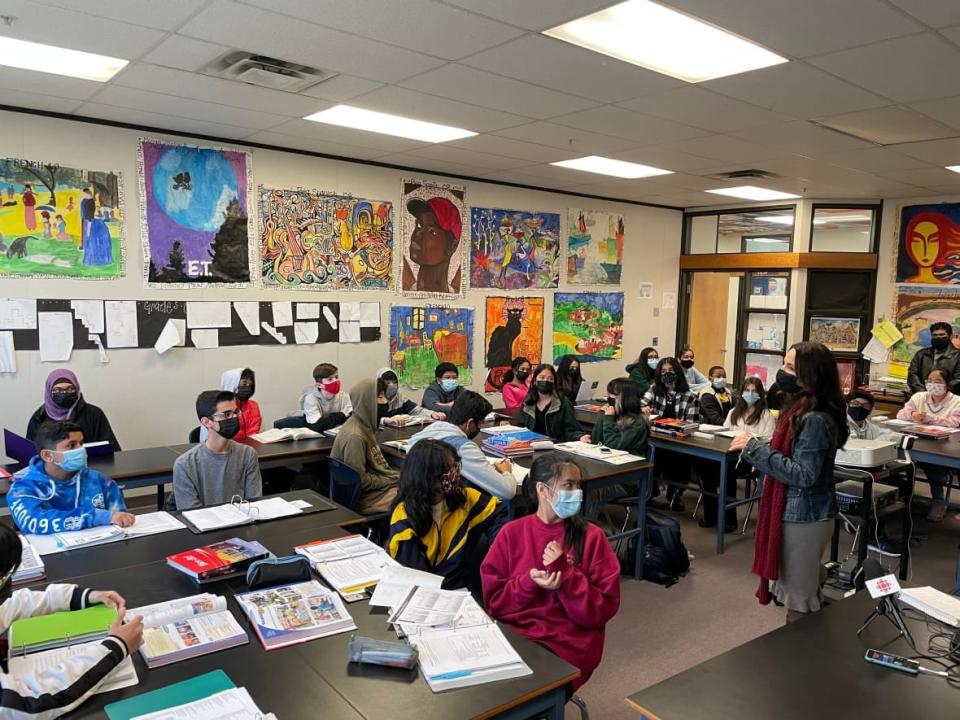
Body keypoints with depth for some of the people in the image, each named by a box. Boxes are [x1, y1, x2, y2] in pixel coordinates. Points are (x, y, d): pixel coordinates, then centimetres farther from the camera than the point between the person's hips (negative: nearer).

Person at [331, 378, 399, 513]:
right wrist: (391, 481, -12)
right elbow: (361, 481, -20)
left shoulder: (365, 425, 4)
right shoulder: (354, 436, -23)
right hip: (363, 498, -9)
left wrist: (394, 476, 2)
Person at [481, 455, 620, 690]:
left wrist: (566, 574, -15)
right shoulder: (511, 533, 3)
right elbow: (493, 601, 3)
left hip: (568, 645, -2)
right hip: (513, 635, 2)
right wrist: (529, 583, -14)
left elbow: (604, 609, -4)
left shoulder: (591, 537, -1)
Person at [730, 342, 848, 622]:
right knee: (804, 593, 22)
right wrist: (753, 448, 2)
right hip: (798, 512, 10)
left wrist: (755, 447, -25)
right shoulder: (802, 411, 7)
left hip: (803, 518, -10)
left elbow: (804, 475, -26)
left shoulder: (815, 420, -23)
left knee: (799, 602, 3)